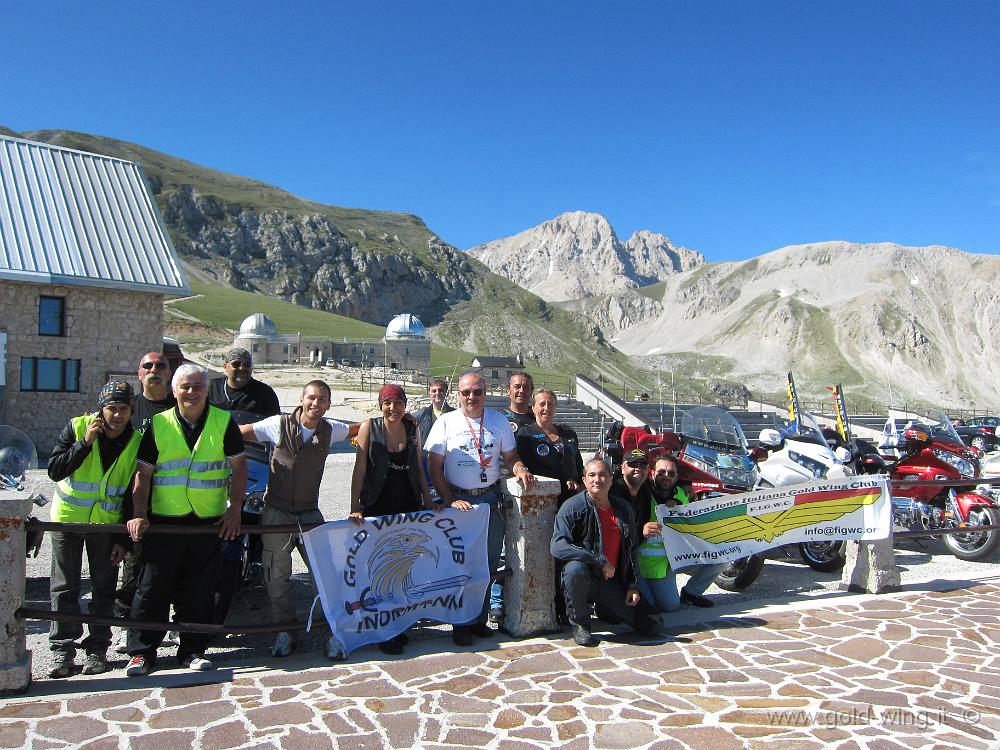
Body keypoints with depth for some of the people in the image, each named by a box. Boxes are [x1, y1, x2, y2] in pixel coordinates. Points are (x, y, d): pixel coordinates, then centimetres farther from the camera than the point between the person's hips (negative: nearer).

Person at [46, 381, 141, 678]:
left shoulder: (137, 442, -8)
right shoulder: (76, 428, -10)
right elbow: (54, 471, -17)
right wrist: (85, 443, -28)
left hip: (107, 522, 1)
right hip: (67, 519, 0)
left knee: (104, 588, 6)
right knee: (64, 587, 5)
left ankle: (97, 648, 17)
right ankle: (62, 649, 15)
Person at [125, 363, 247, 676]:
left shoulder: (224, 422, 2)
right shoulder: (158, 425, 3)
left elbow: (238, 466, 5)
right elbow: (143, 473, 4)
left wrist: (234, 509, -2)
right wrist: (139, 515, -6)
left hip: (209, 522, 0)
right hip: (164, 521, 0)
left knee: (201, 590, 8)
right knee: (152, 588, 4)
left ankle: (193, 650, 22)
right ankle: (142, 651, 19)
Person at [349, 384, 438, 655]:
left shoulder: (413, 429, 4)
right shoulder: (370, 426, -6)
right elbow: (360, 468, -9)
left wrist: (428, 500, 6)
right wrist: (355, 507, -15)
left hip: (409, 506, 3)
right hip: (377, 507, -3)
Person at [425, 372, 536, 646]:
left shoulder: (498, 421, 7)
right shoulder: (446, 422, -1)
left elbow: (510, 457, 13)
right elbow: (434, 467, -2)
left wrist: (520, 469, -10)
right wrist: (450, 500, -11)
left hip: (490, 500, 3)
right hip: (458, 500, -3)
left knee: (488, 563, 7)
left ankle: (479, 620, 21)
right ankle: (461, 624, 13)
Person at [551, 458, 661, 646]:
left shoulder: (623, 509, 5)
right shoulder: (573, 507, -12)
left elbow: (632, 549, 13)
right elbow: (557, 546, -24)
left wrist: (634, 586, 5)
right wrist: (600, 560, -26)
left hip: (612, 582, 5)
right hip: (582, 580, -4)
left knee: (652, 627, -2)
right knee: (575, 568, -40)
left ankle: (605, 609, 24)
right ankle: (579, 624, -13)